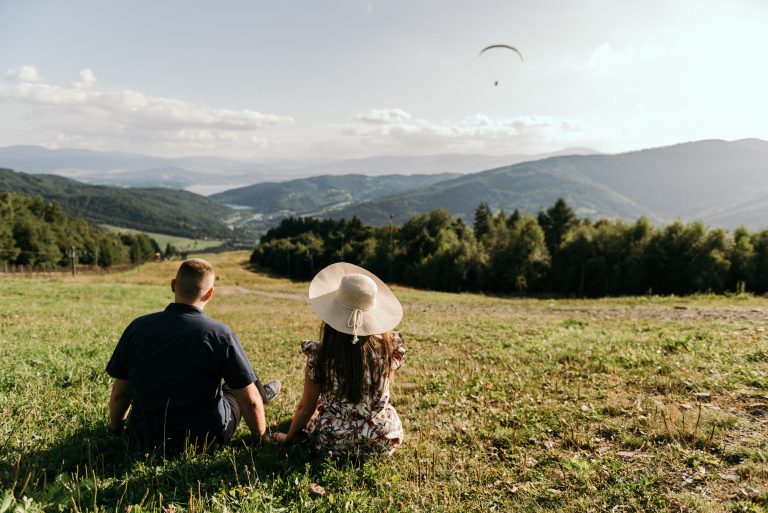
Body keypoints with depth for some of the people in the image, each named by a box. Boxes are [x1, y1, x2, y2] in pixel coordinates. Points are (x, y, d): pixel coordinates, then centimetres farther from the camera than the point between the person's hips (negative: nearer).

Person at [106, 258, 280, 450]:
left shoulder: (138, 327, -9)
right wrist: (261, 438, 2)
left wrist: (115, 429, 20)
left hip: (144, 438, 4)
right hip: (204, 439, -3)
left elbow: (119, 392, 1)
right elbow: (249, 400, -15)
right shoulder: (220, 334, -19)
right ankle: (262, 394, 52)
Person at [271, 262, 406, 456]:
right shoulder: (389, 347, -17)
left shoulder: (319, 355, -21)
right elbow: (383, 392, 1)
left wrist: (288, 437, 10)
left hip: (333, 443, -1)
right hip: (384, 441, 1)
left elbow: (306, 408, -7)